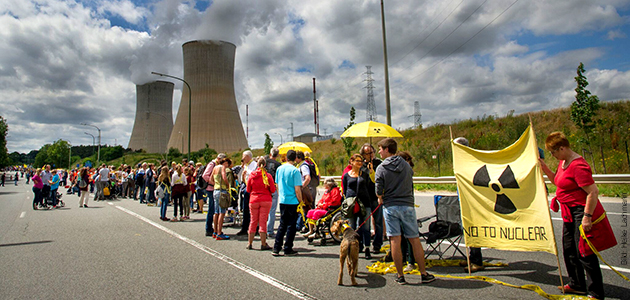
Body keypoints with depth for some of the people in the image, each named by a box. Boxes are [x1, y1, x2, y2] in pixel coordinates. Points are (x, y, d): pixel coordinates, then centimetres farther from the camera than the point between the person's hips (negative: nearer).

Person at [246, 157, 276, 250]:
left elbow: (248, 189, 6)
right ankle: (263, 244, 5)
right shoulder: (268, 175, -6)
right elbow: (273, 190, -4)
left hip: (253, 200, 2)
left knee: (253, 221, 11)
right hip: (266, 201, -2)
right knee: (263, 222, 2)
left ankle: (249, 243, 17)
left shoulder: (252, 175, -1)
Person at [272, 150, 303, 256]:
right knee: (291, 225, 5)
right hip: (293, 201, -5)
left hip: (282, 201, 6)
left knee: (282, 224, 14)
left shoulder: (279, 169, 6)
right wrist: (300, 201, -3)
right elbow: (297, 189, -13)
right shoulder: (295, 171, -12)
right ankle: (288, 249, 11)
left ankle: (276, 248, 12)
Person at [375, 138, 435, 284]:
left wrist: (380, 198, 15)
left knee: (395, 241, 1)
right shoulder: (406, 165, 7)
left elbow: (379, 191, -6)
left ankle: (400, 276, 7)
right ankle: (424, 274, 16)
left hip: (390, 206, -3)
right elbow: (411, 184, 14)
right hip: (407, 205, 3)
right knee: (415, 240, 8)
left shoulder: (381, 168, -5)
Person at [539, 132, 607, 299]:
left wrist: (587, 216, -25)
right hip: (570, 213, 11)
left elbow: (593, 192, -24)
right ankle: (577, 285, 32)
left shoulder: (578, 166, -22)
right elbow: (557, 181, 22)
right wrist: (544, 167, 10)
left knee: (584, 252, -3)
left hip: (581, 211, -10)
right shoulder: (563, 162, 9)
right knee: (569, 250, 17)